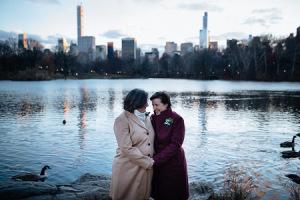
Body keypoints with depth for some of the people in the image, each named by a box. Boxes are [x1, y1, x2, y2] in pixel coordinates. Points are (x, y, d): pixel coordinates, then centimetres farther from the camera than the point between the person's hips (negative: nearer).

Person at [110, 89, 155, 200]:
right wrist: (148, 162, -15)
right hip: (128, 169, -5)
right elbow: (127, 148, -18)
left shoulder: (146, 117, 7)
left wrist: (151, 161, -2)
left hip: (146, 168, 6)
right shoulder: (122, 120, -13)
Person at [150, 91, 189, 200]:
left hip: (173, 163, -5)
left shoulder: (176, 119, -15)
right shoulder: (153, 118, 2)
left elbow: (175, 145, -19)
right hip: (157, 164, 5)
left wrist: (156, 159, -22)